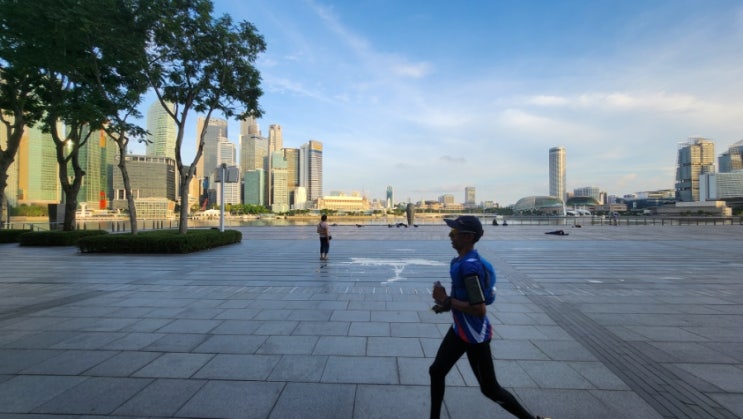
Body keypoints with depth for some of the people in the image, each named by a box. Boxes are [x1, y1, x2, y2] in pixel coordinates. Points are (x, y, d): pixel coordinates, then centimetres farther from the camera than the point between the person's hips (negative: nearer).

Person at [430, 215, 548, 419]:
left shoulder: (470, 266, -29)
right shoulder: (460, 261, 1)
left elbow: (480, 309, -30)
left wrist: (446, 301, -24)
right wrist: (447, 304, 2)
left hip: (475, 335, -9)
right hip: (460, 330, 9)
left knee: (490, 389, 11)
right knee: (436, 371, 17)